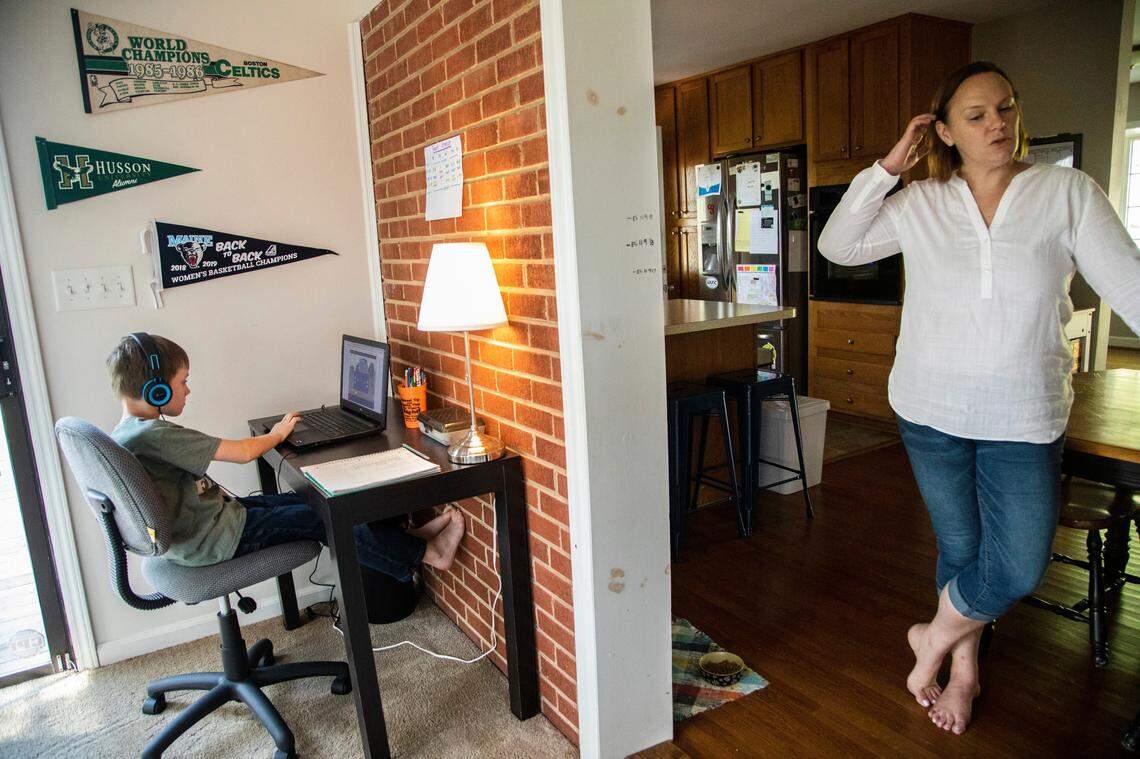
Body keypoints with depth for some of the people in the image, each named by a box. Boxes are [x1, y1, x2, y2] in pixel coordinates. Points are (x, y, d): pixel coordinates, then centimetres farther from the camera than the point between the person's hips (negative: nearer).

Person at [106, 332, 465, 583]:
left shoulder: (125, 433, 5)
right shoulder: (155, 434, -27)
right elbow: (243, 453, -19)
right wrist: (278, 434, -1)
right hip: (217, 537, -10)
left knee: (305, 500, 9)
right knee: (320, 519, -5)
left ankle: (403, 539, 14)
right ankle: (425, 553, 5)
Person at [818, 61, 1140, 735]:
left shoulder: (1068, 193, -3)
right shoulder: (919, 204, 2)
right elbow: (838, 246, -1)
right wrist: (889, 167, -7)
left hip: (1025, 419, 0)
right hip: (932, 411, 1)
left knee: (1020, 569, -3)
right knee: (959, 546, 14)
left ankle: (937, 636, 26)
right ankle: (963, 670, 36)